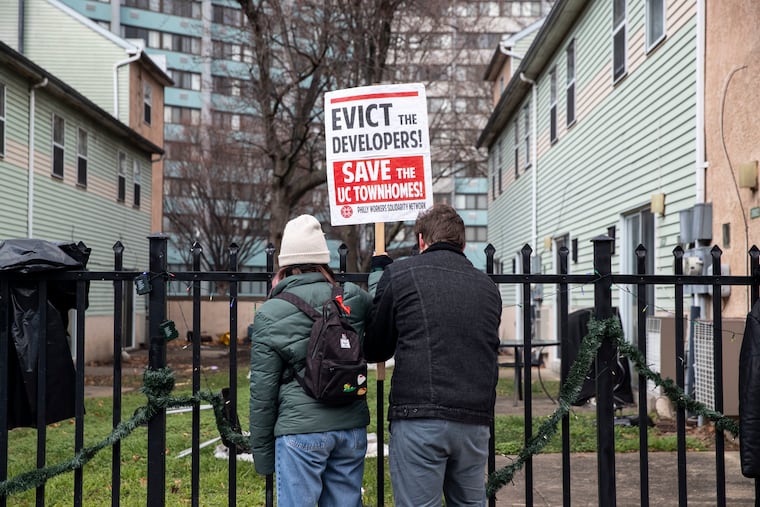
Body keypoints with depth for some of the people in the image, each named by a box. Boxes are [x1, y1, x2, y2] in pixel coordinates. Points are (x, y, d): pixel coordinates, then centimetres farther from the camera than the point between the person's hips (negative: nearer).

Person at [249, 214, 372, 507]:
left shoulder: (270, 315, -4)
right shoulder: (354, 299, 3)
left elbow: (263, 389, -2)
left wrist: (262, 452, 7)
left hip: (301, 430, -4)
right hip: (351, 427, 4)